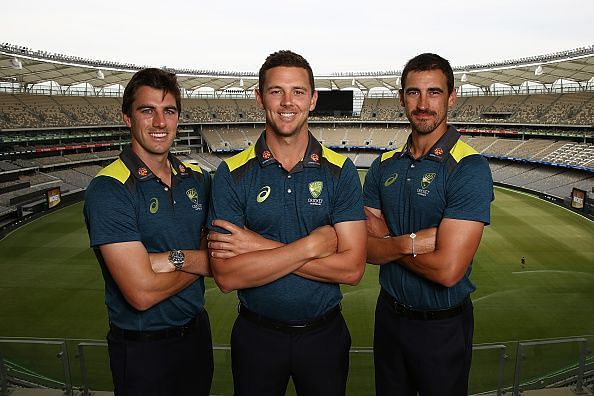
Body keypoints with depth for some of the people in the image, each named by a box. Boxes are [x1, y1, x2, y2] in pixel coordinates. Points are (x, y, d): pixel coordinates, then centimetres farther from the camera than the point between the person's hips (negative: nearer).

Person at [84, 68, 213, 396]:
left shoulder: (197, 178, 0)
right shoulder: (108, 190, -20)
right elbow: (142, 293, -26)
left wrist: (174, 258, -22)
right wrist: (197, 261, -11)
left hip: (197, 330, 6)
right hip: (143, 350, -5)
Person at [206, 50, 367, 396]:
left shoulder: (340, 171, -7)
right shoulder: (233, 174, -9)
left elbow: (352, 268, -15)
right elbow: (226, 276, -18)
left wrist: (263, 248, -20)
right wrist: (310, 245, -23)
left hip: (325, 334, 1)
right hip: (256, 337, 0)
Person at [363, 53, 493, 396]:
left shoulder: (469, 168, -19)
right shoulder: (385, 165, -1)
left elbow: (448, 270, -27)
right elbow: (366, 248, -6)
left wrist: (389, 244, -13)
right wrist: (413, 241, -24)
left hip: (443, 326, -5)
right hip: (389, 314, 5)